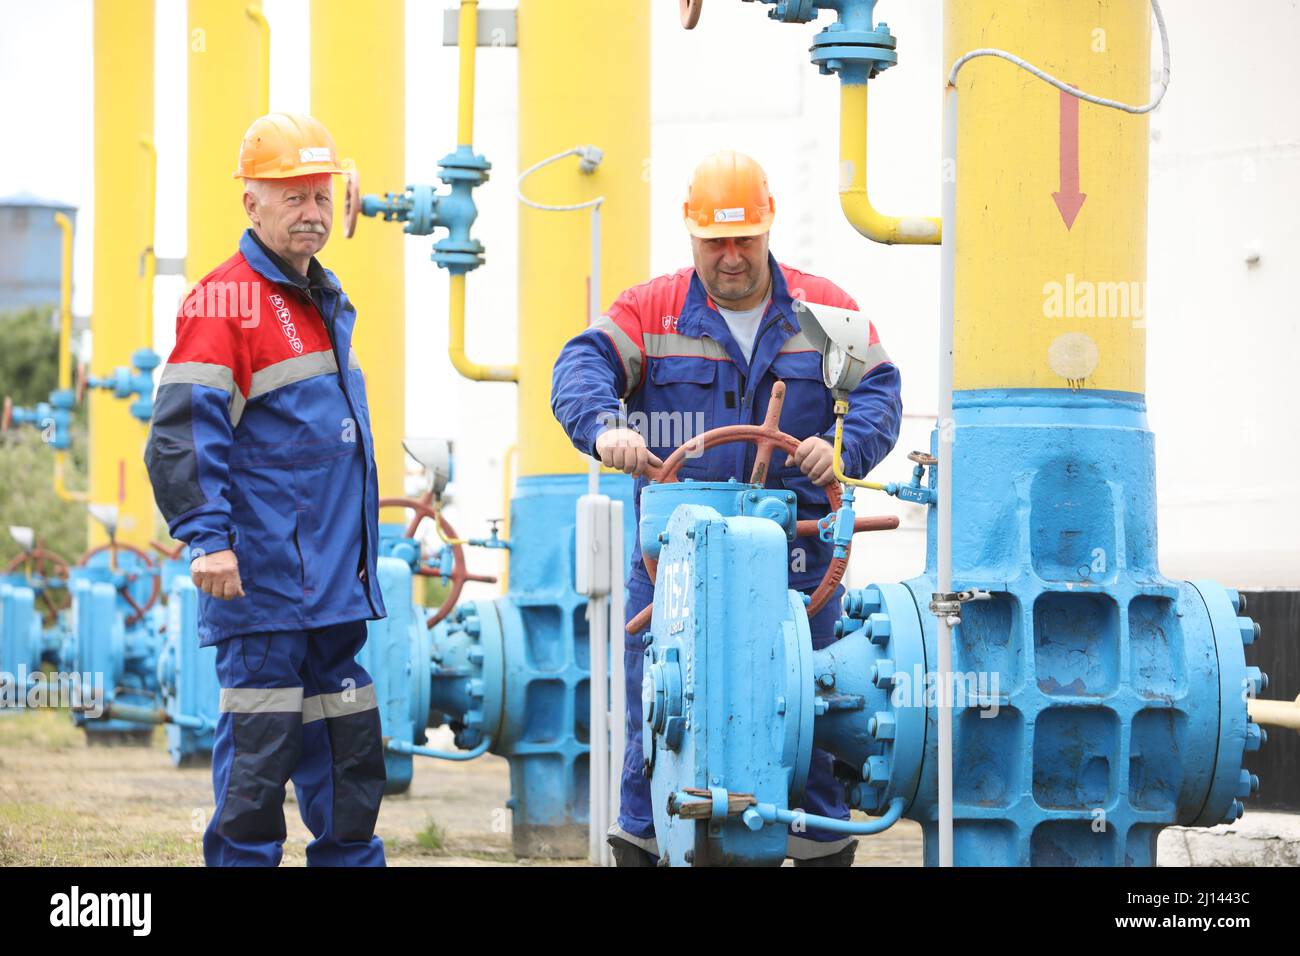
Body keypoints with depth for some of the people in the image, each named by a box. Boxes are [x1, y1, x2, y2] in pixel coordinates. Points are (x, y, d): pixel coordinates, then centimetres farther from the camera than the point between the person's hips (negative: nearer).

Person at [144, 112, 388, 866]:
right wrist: (208, 537, -24)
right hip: (263, 572, -8)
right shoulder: (225, 302, -9)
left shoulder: (328, 302, 18)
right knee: (261, 739, -6)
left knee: (348, 744, 11)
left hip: (333, 575, 8)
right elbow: (182, 431, -16)